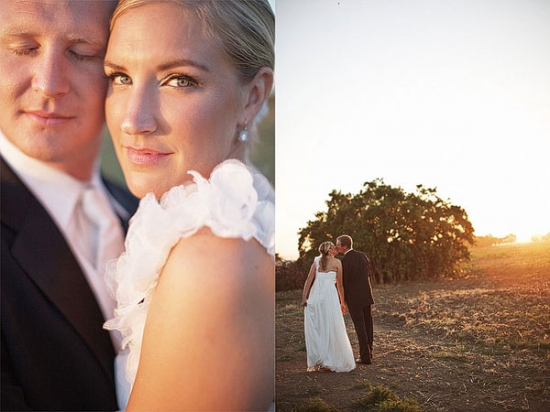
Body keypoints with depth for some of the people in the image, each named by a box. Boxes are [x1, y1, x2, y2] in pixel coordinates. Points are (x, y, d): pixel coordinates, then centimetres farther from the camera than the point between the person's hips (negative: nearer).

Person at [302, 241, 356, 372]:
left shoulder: (316, 261, 14)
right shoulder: (337, 262, 6)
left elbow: (309, 280, 5)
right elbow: (339, 285, 7)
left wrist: (304, 297, 2)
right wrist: (342, 302, 13)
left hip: (314, 296, 3)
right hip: (330, 295, -3)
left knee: (314, 329, 6)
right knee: (330, 329, 3)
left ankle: (314, 362, 6)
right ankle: (328, 362, 3)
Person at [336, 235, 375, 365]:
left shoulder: (344, 262, -17)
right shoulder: (362, 255, 3)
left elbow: (343, 282, -12)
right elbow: (368, 274, 10)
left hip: (354, 298, -6)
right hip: (367, 295, 6)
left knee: (360, 326, 1)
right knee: (368, 325, 14)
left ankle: (365, 356, 5)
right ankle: (368, 353, 23)